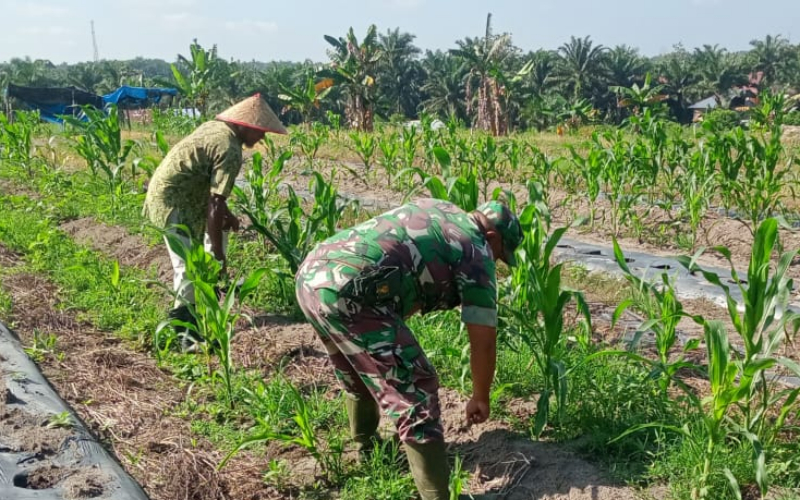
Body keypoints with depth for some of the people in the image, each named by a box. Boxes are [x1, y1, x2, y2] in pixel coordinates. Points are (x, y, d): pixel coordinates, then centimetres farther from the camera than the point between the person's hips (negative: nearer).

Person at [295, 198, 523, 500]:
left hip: (311, 274, 9)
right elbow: (483, 341, 5)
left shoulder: (436, 209, 26)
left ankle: (365, 447, 52)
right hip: (347, 293, -9)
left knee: (358, 377, 31)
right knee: (414, 393, -1)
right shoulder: (476, 253, 4)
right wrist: (480, 398, 20)